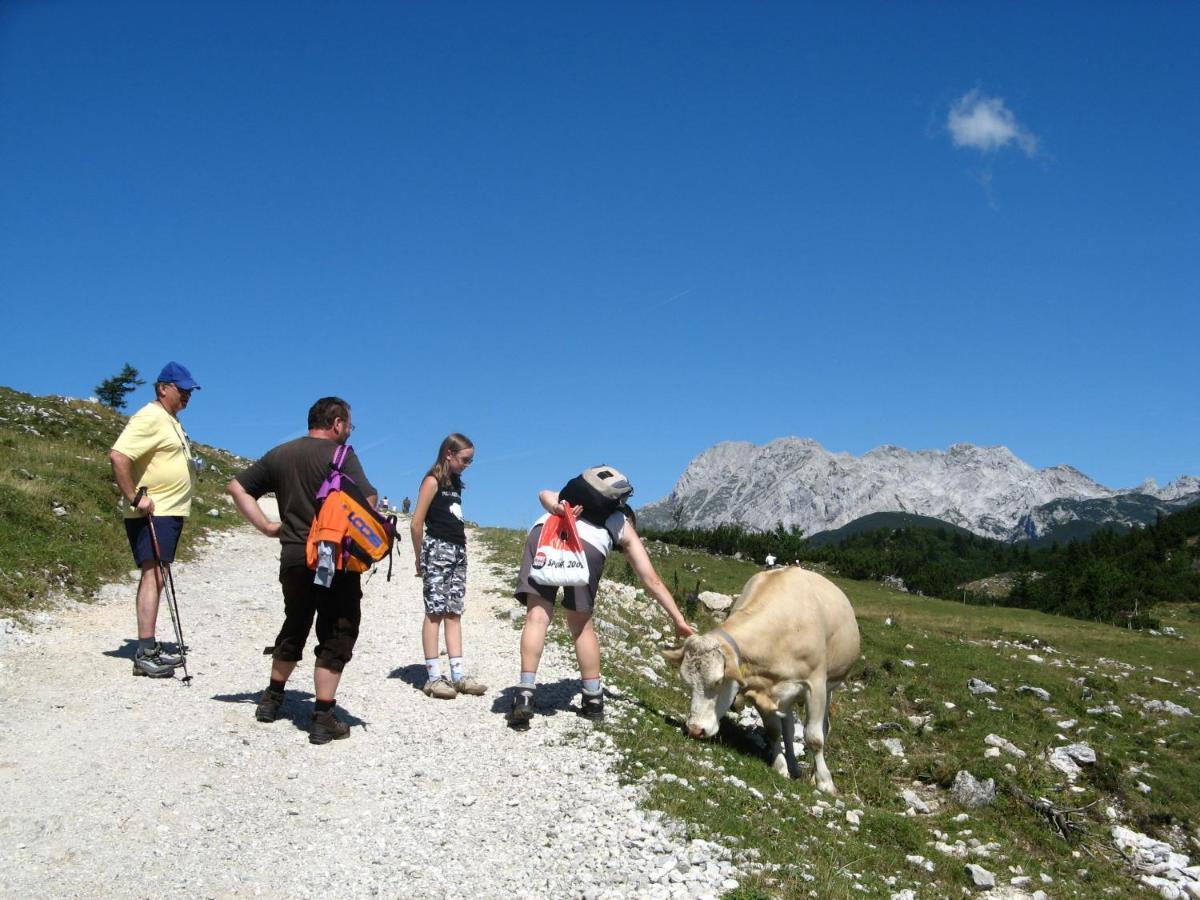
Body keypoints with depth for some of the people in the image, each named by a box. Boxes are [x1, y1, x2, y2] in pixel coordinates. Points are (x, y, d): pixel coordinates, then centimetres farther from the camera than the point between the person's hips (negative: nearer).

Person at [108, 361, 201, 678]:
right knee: (153, 575, -13)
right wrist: (134, 498, -24)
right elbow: (118, 456, -26)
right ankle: (144, 654, -13)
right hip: (151, 513, -10)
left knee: (156, 577, 13)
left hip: (170, 512, 10)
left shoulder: (170, 419, 18)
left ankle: (151, 648, 20)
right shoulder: (150, 418, -15)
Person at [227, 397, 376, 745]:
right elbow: (366, 501, -20)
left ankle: (272, 699, 35)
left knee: (294, 629, 24)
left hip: (293, 558, 6)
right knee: (336, 637, 2)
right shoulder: (341, 455, -8)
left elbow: (237, 487, 14)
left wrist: (266, 526, 10)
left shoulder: (280, 454, 11)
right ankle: (323, 719, 1)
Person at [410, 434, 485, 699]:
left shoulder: (456, 483, 17)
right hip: (438, 549, -7)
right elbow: (417, 523, -9)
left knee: (454, 613, 6)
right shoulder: (433, 480, -6)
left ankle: (458, 674, 6)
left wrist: (461, 546, 8)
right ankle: (433, 677, -5)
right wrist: (419, 558, -4)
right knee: (435, 612, -6)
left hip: (458, 551, 7)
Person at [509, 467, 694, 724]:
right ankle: (593, 700, 20)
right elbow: (652, 581, 33)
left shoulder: (573, 500, 44)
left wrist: (556, 509, 0)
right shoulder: (625, 528, 36)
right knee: (581, 625, 14)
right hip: (588, 546, -1)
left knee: (537, 617, 1)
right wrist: (678, 620, 34)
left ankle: (525, 695, -10)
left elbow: (544, 494, 21)